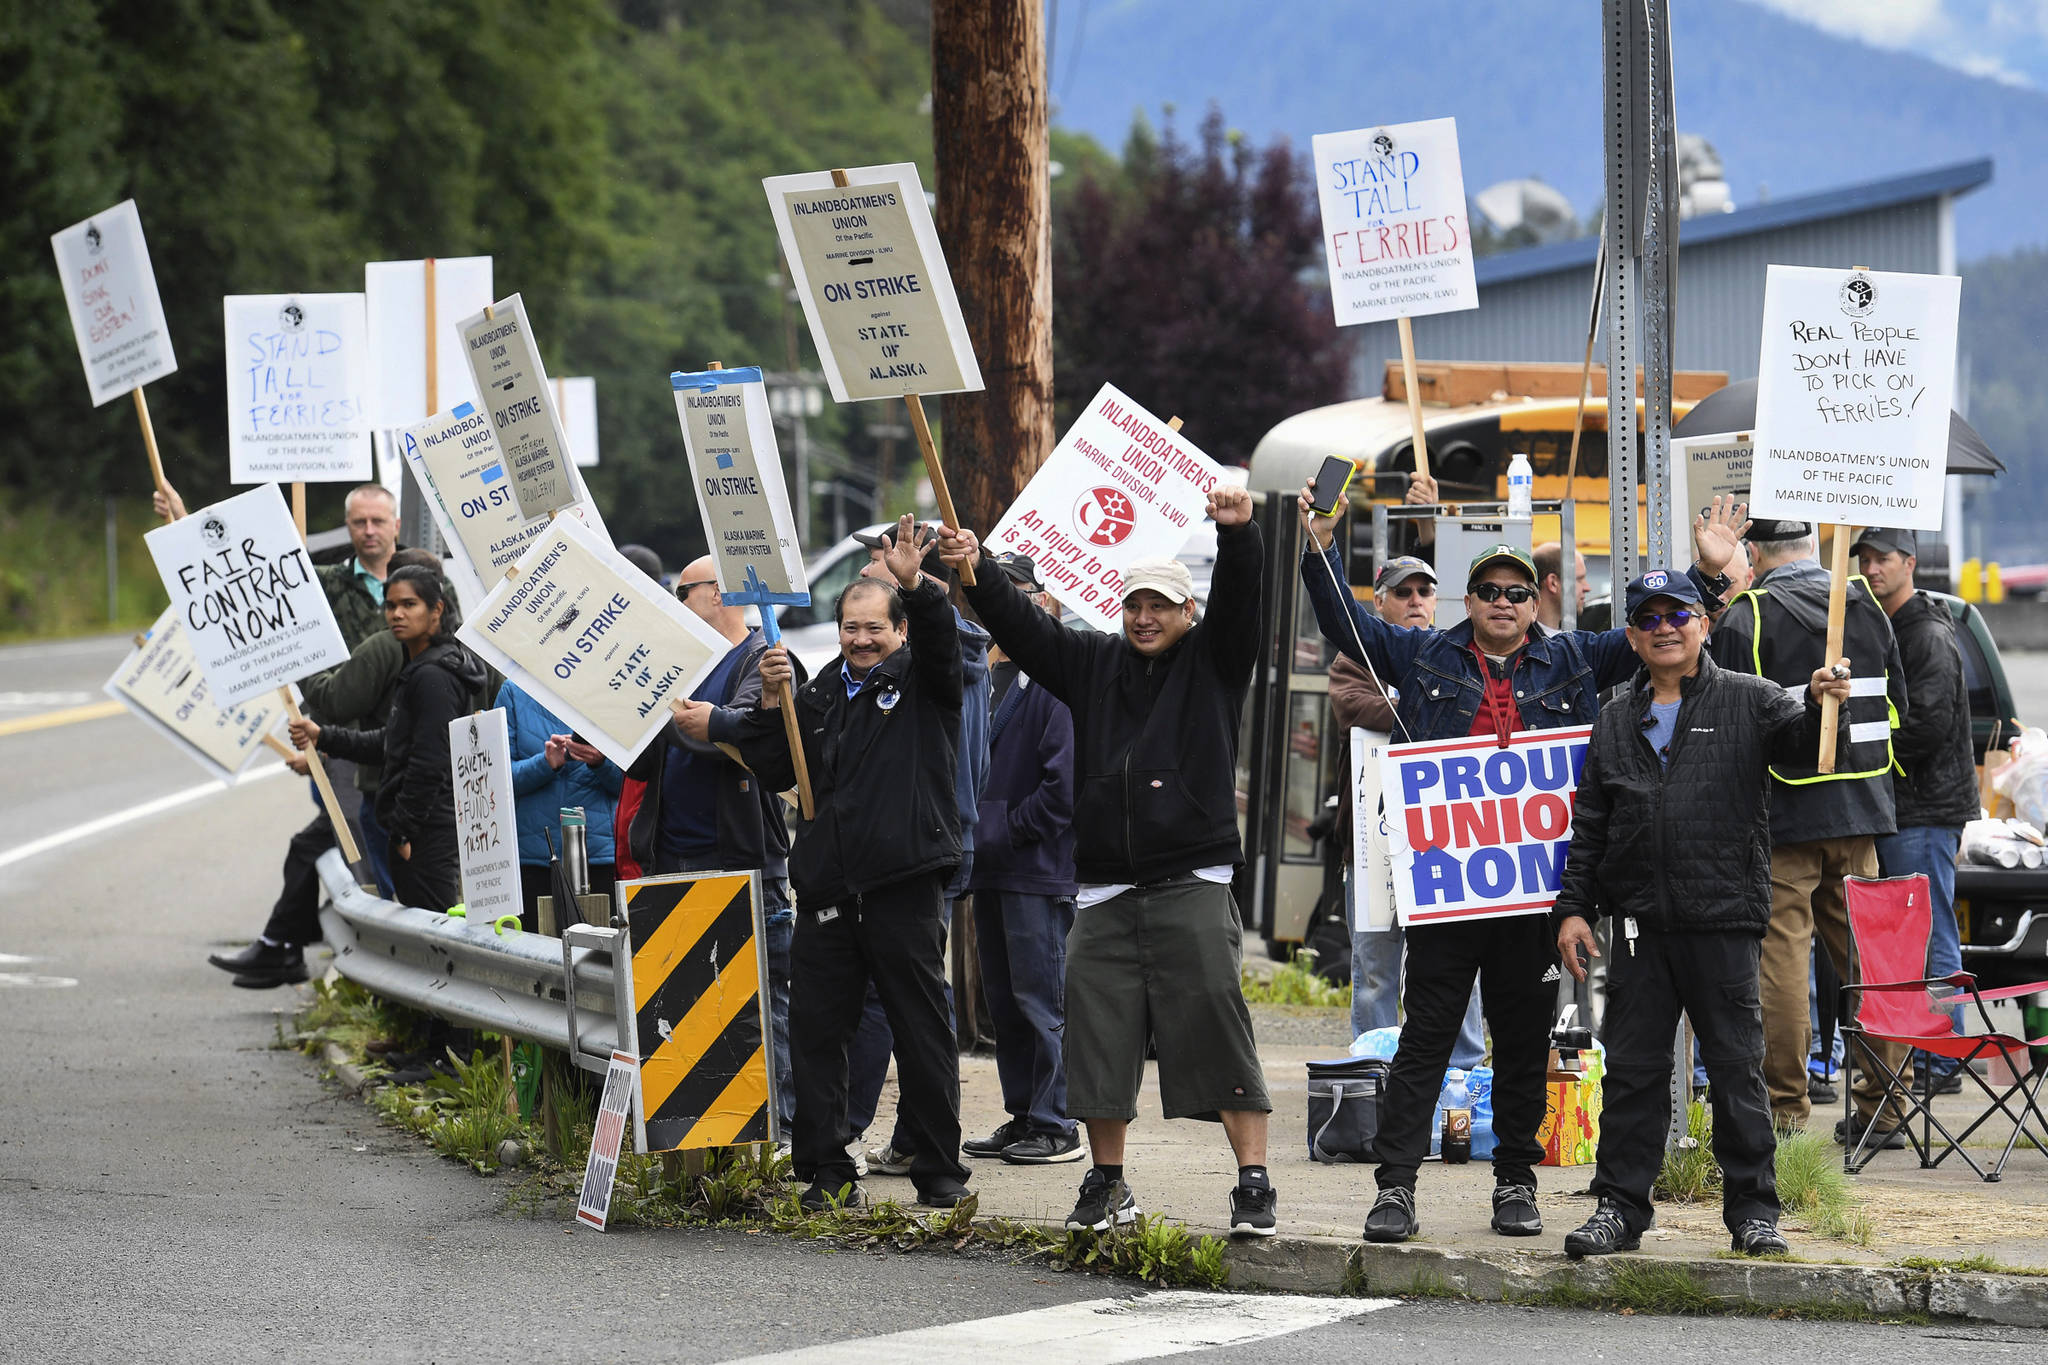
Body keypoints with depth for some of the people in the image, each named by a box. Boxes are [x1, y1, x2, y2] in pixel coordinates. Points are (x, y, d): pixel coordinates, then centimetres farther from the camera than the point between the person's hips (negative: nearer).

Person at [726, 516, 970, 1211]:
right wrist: (772, 704, 0)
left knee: (922, 1032, -1)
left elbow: (940, 640, -15)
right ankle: (826, 1173, 8)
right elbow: (775, 772, 14)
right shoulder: (820, 696, 18)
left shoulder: (922, 682, 6)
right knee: (814, 1030, 3)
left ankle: (940, 1172, 6)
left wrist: (915, 585, -32)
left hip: (905, 887, -5)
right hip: (828, 889, 5)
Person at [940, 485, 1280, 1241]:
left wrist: (1236, 534, -29)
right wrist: (977, 571, -8)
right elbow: (1022, 625, 9)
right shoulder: (1094, 663, 16)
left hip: (1192, 886, -4)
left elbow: (1238, 598, -10)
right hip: (1106, 888, 4)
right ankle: (1107, 1185, 17)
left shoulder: (1214, 661, 6)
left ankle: (1254, 1184, -8)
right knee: (1097, 1032, 4)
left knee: (1215, 1024, -11)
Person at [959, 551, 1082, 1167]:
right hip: (990, 867, 9)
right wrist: (971, 838, 11)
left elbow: (1065, 781, -18)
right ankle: (1021, 1117, 18)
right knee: (1003, 1000, 12)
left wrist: (1007, 834, -14)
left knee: (1039, 998, -7)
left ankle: (1055, 1126, -3)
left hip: (1037, 867, -9)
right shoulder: (989, 678, 17)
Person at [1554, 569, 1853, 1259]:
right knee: (1633, 1070, 6)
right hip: (1640, 925, 3)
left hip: (1725, 921, -3)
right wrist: (1572, 907, 9)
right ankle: (1620, 1206, 13)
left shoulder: (1747, 702, 5)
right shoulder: (1615, 722, 15)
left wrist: (1819, 705, -32)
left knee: (1737, 1070, 1)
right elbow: (1588, 826, 16)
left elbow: (1800, 744, -11)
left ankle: (1753, 1209, 8)